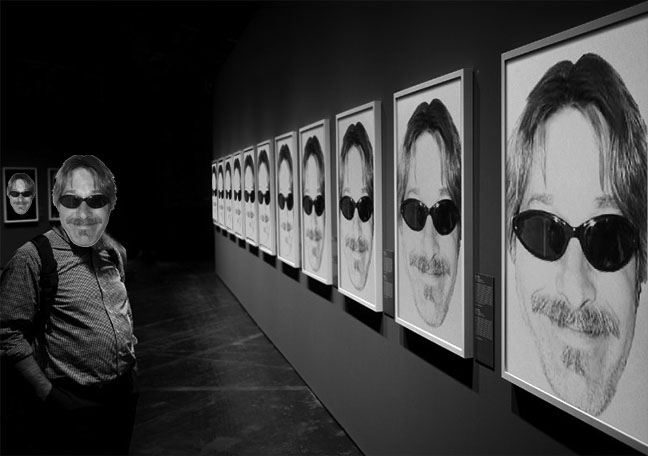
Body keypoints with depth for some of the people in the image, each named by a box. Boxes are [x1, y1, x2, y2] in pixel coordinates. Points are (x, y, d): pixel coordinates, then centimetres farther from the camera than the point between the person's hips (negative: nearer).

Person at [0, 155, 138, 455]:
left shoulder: (115, 252, 3)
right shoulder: (33, 258, -16)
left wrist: (127, 343, 9)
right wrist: (46, 394, -18)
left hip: (126, 394, 6)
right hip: (71, 408, -6)